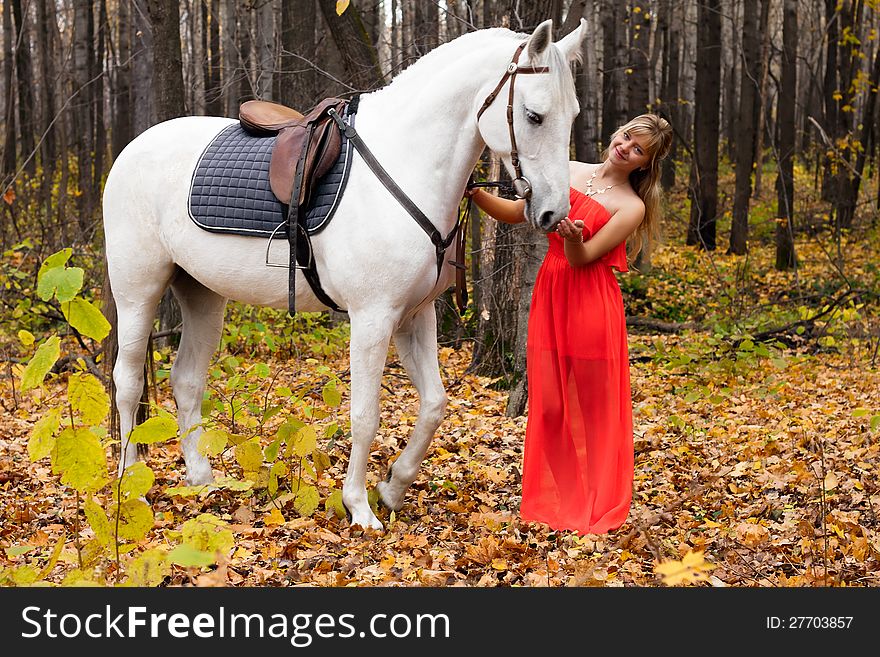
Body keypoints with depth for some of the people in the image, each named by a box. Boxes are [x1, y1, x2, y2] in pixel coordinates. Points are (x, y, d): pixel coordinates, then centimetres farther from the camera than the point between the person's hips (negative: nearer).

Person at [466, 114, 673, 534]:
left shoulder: (631, 208, -5)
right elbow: (515, 213, 11)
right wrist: (475, 192, -4)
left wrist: (573, 238, -35)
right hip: (550, 295, 4)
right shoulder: (568, 171, 8)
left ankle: (596, 508, 16)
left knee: (592, 405, 2)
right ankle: (552, 501, 21)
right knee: (549, 401, 8)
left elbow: (581, 259, -13)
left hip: (591, 305, -4)